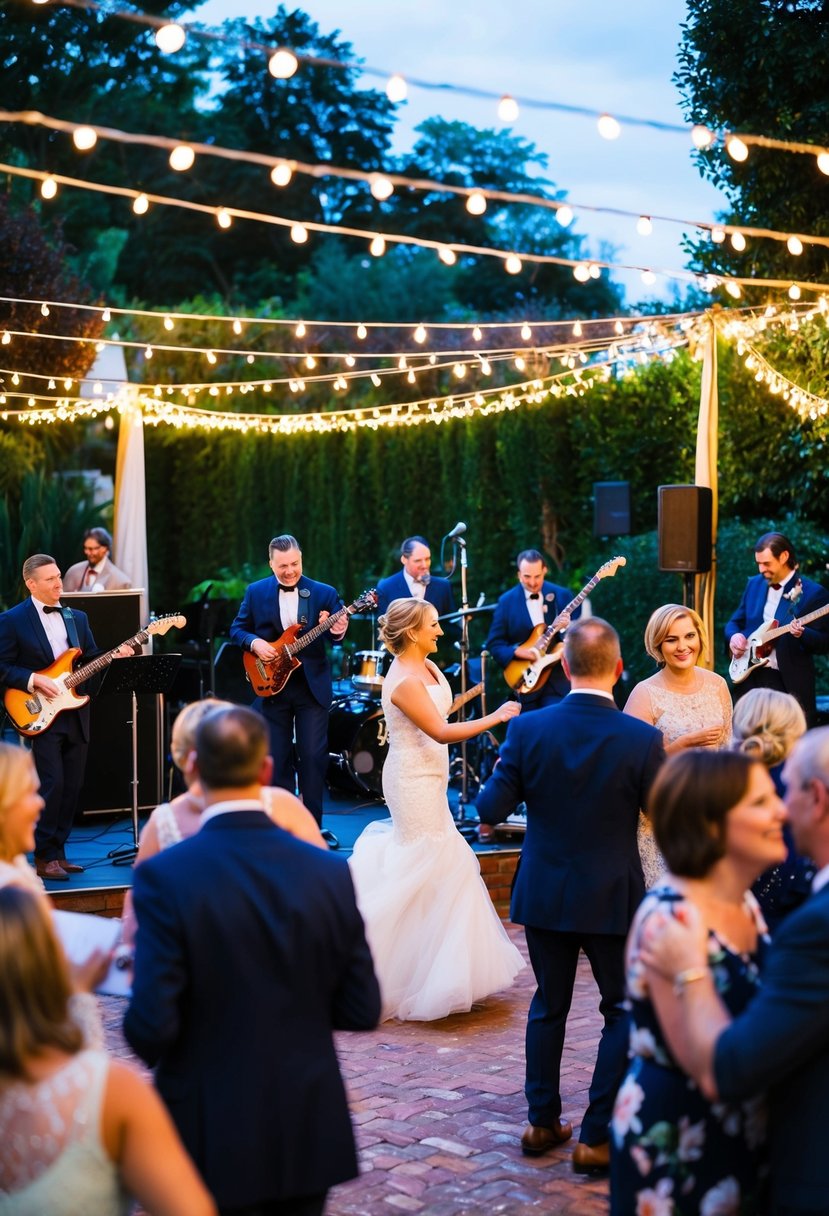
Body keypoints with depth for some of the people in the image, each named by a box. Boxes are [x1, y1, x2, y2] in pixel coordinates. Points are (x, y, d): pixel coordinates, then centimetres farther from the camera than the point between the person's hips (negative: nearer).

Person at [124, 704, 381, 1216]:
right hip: (309, 1134, 3)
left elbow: (151, 1026, -19)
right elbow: (362, 1011, -3)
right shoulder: (329, 871, -8)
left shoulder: (164, 876, -18)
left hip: (213, 1138, -3)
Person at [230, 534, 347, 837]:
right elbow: (237, 629, 8)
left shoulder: (324, 593, 0)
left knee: (313, 756, -2)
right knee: (277, 758, 7)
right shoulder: (256, 592, 3)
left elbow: (339, 628, -1)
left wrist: (338, 632, -25)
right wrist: (254, 643, -12)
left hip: (312, 686, -1)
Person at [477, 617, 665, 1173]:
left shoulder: (528, 730, -12)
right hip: (613, 899, -3)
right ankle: (597, 1138, 10)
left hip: (544, 895, 3)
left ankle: (543, 1122, 28)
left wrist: (500, 776, 12)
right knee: (625, 1013, 11)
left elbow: (491, 808, -9)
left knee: (548, 1007, 19)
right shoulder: (643, 739, -16)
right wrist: (669, 764, 10)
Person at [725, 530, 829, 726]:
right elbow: (735, 622, 20)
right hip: (749, 676, 5)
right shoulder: (754, 584, 11)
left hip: (790, 683, -5)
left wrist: (802, 634, -27)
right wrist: (734, 635, -3)